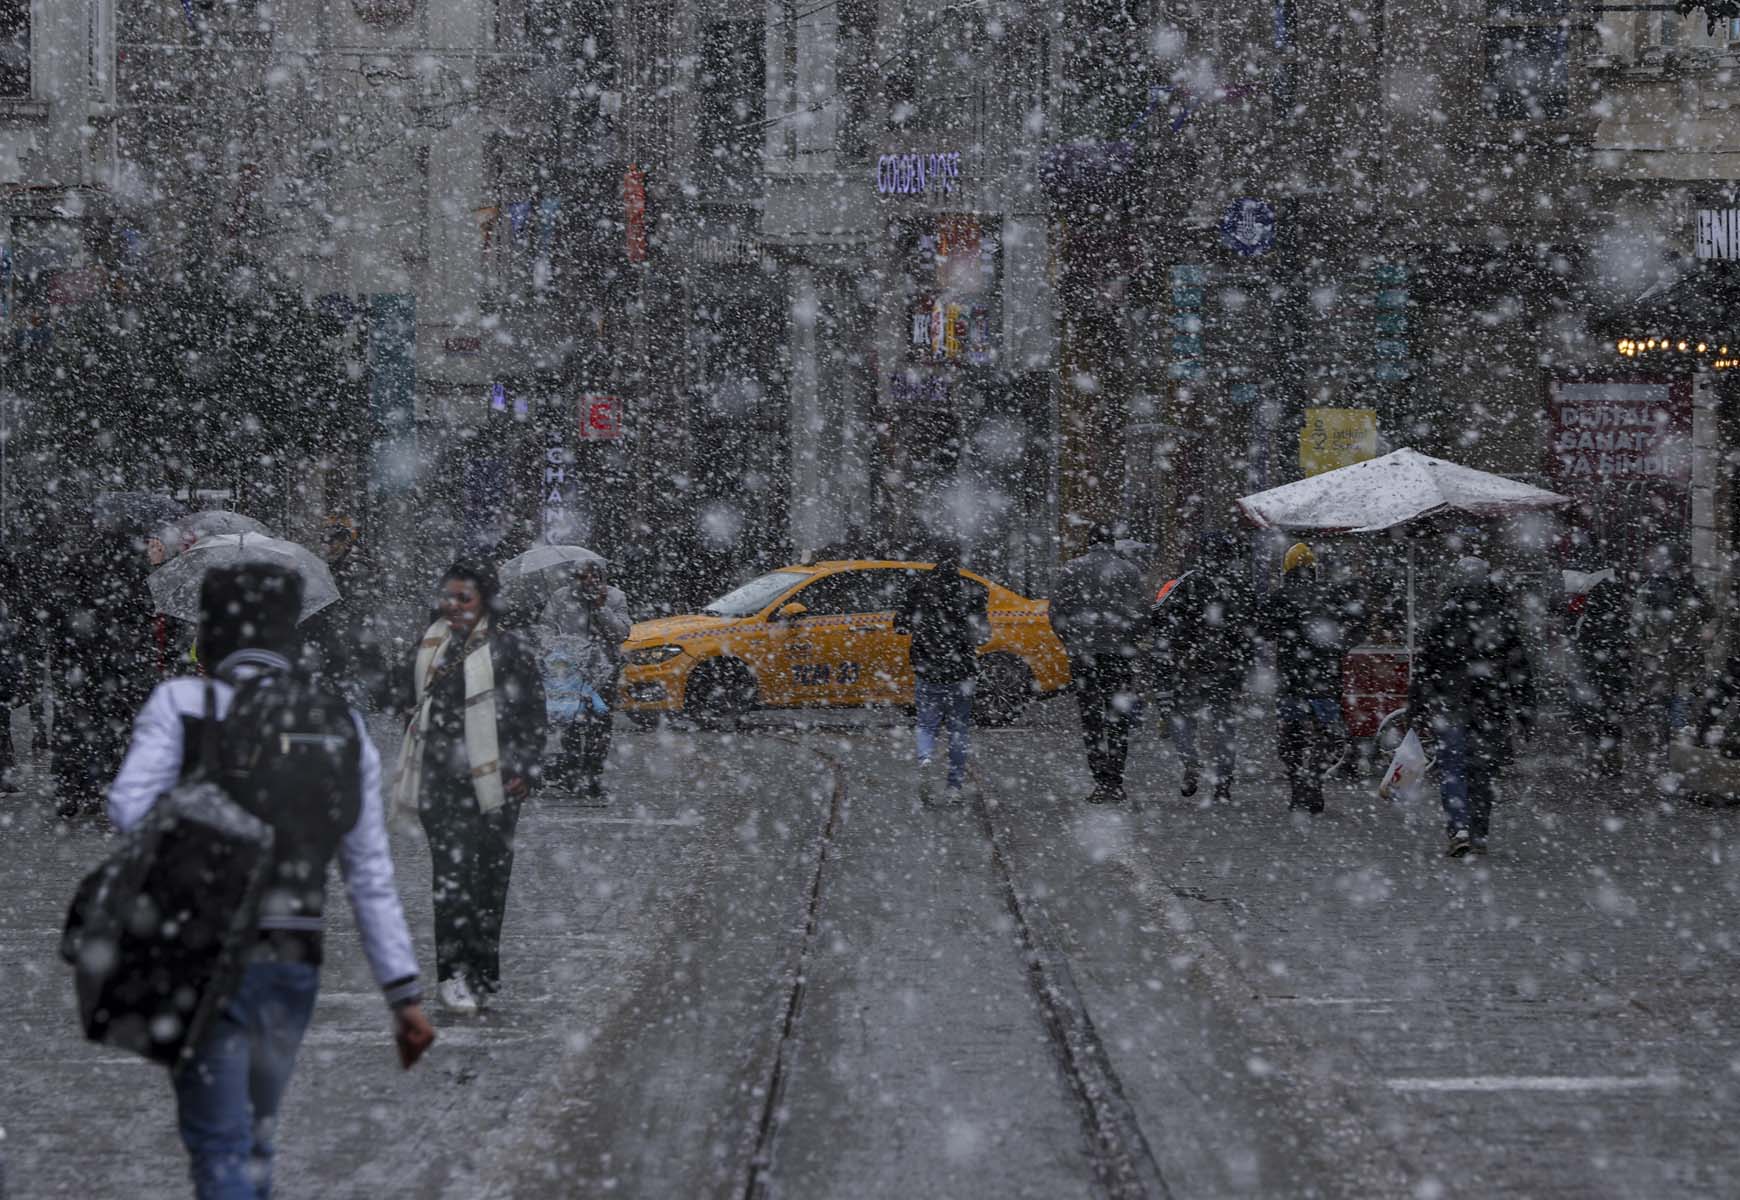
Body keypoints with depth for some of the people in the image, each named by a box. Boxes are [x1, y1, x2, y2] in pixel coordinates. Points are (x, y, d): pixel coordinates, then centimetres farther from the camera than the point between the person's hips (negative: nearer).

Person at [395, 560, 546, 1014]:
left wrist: (524, 770, -9)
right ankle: (454, 973, -10)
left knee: (489, 880, 2)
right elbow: (412, 704, 22)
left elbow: (532, 717, -1)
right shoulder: (430, 645, 12)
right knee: (451, 876, -7)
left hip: (493, 784, -2)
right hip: (441, 783, 3)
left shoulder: (510, 649, -2)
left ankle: (483, 974, 10)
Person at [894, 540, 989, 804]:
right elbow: (981, 634, -13)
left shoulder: (920, 589, -4)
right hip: (960, 673, -1)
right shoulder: (970, 593, -9)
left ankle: (925, 759, -19)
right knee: (959, 728, 11)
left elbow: (900, 626, 1)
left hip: (927, 673, 1)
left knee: (927, 724, 12)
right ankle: (955, 787, 10)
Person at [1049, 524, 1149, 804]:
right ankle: (1115, 783, 5)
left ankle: (1102, 780, -10)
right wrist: (1131, 643, 11)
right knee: (1118, 719, 8)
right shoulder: (1129, 570, 1)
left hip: (1082, 654, 0)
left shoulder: (1072, 569, 3)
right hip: (1120, 653, 0)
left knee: (1091, 718, 2)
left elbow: (1056, 610, 2)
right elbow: (1141, 611, -2)